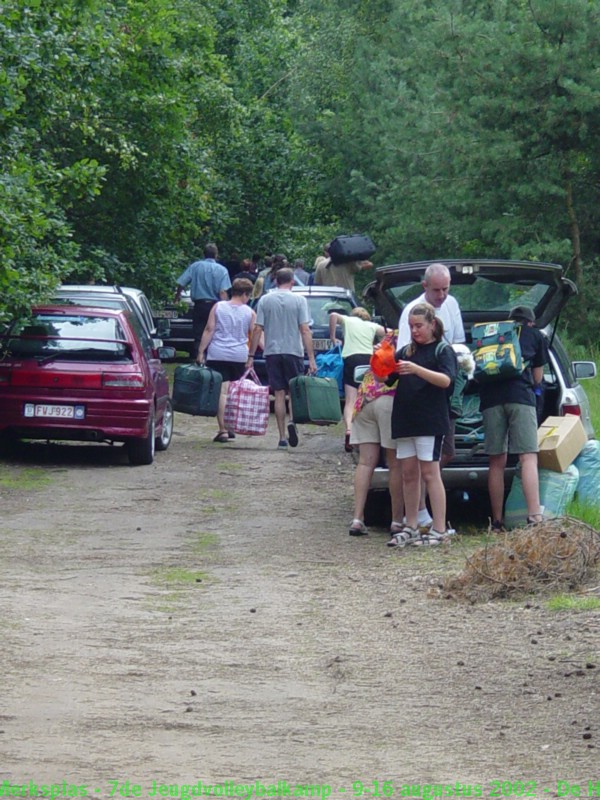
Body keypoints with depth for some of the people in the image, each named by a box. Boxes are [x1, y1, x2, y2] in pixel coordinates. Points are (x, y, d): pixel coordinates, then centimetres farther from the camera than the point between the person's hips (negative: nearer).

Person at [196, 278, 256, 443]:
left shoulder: (218, 307, 2)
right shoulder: (249, 313, 3)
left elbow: (209, 330, -2)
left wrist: (201, 352, 0)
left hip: (217, 355, -1)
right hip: (239, 356, 1)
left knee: (222, 392, -6)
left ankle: (223, 430, -12)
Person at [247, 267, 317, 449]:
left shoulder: (264, 301, 3)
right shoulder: (299, 300, -2)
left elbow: (257, 330, 0)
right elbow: (305, 331, -6)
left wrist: (251, 356, 6)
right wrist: (311, 358, -5)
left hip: (272, 352, 1)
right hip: (293, 352, -1)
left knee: (279, 394, 4)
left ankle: (282, 437, 1)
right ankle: (293, 421, -18)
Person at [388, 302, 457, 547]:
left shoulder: (443, 351, -1)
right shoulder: (406, 351, 15)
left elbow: (446, 380, -17)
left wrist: (416, 369, -30)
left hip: (431, 422, -6)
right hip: (405, 421, 6)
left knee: (429, 473, -6)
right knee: (409, 474, 8)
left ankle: (439, 530, -4)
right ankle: (410, 527, 14)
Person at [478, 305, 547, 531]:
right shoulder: (535, 335, 19)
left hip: (490, 397, 3)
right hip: (521, 395, -3)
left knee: (497, 462, 7)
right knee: (528, 458, -8)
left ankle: (497, 522, 7)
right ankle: (534, 517, -23)